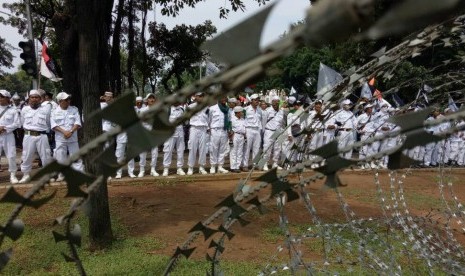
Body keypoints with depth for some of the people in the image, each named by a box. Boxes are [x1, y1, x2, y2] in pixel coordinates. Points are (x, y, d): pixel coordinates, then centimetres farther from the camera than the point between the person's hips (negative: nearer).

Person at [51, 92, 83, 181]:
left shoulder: (74, 110, 5)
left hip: (73, 138, 0)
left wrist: (71, 131, -16)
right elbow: (53, 125, -4)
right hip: (60, 139, 0)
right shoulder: (55, 112, 4)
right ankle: (61, 175, 17)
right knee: (60, 157, 5)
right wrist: (64, 132, -17)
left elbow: (78, 123, -2)